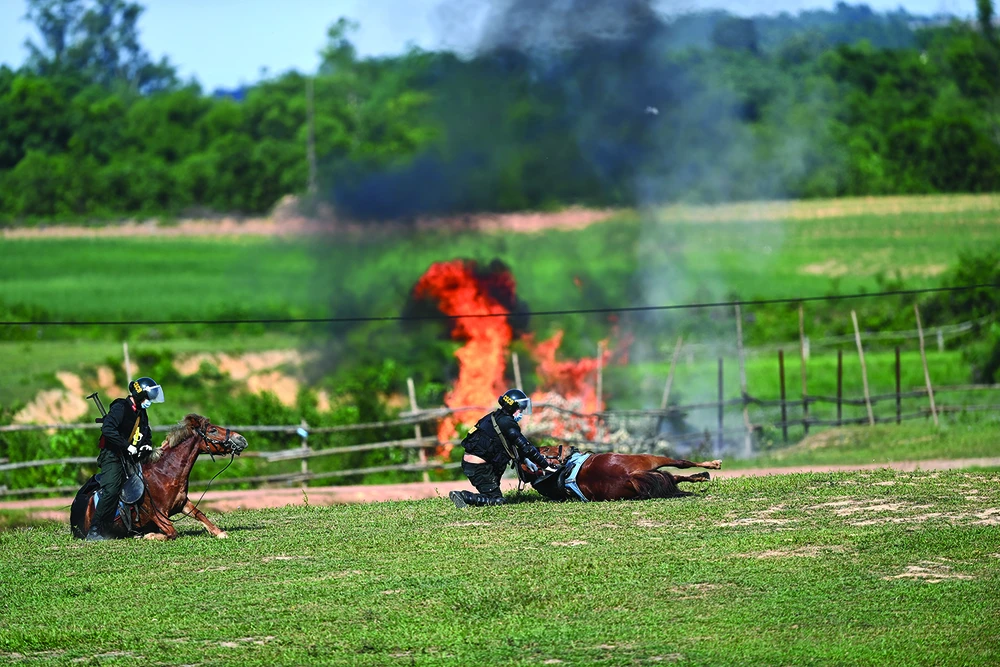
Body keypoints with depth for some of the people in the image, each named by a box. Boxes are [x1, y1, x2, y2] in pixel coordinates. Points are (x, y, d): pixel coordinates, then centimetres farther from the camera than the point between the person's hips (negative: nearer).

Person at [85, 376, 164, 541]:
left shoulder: (141, 414, 19)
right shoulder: (121, 407, -10)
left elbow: (147, 435, 30)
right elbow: (108, 429, -24)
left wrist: (147, 445, 5)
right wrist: (127, 447, -24)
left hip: (132, 458, 9)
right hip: (113, 456, -9)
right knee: (111, 490, -23)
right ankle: (95, 531, -24)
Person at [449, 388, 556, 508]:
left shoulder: (496, 417, 15)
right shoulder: (506, 423, -14)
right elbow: (525, 447, -15)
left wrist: (525, 459, 20)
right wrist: (545, 465, -10)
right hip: (478, 466, -9)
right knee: (497, 500, -7)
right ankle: (462, 496, -18)